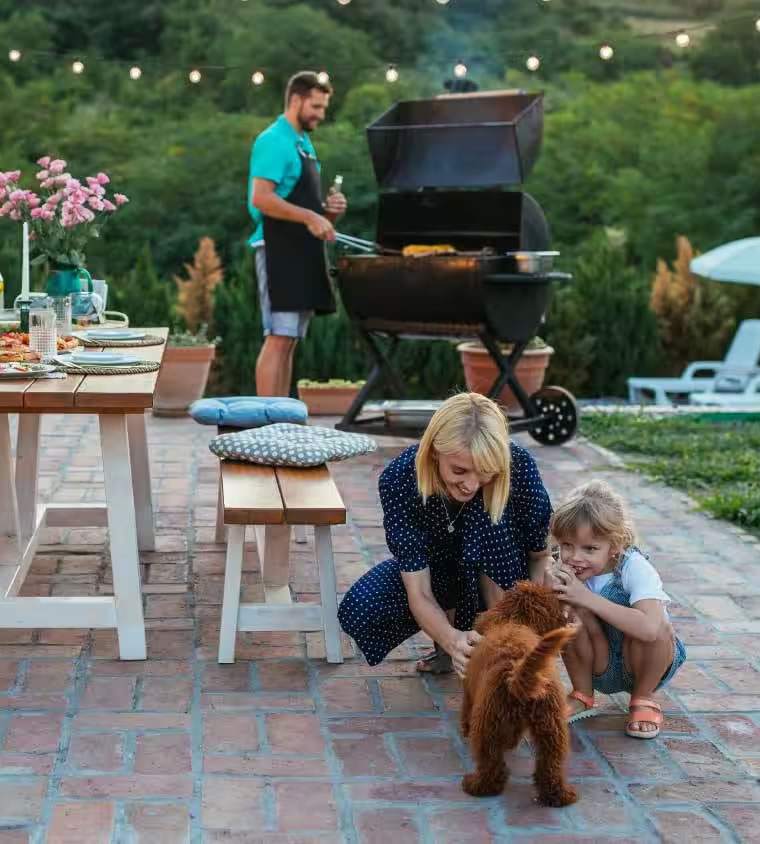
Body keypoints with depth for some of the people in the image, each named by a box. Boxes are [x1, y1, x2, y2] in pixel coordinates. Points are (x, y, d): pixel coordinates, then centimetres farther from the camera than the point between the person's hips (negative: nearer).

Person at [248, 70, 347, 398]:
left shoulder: (304, 143, 20)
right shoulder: (274, 141, -10)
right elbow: (261, 199, -21)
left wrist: (328, 210, 7)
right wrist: (310, 217, -25)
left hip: (302, 252, 10)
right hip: (279, 251, -10)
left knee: (289, 341, 10)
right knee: (278, 339, -11)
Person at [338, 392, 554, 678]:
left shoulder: (519, 467, -32)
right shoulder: (399, 478, -32)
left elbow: (541, 555, -18)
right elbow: (418, 592, -32)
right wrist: (452, 639, -52)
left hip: (499, 573, -1)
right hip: (432, 566, 1)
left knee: (490, 516, -33)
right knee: (357, 611, -24)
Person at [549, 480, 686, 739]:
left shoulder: (635, 568, -26)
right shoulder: (569, 569, -15)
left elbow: (649, 627, -44)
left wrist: (587, 597, -41)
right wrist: (554, 595, -34)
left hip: (645, 665, -2)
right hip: (600, 670, 2)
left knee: (658, 627, -33)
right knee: (572, 612, -24)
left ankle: (643, 699, -4)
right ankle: (582, 696, -2)